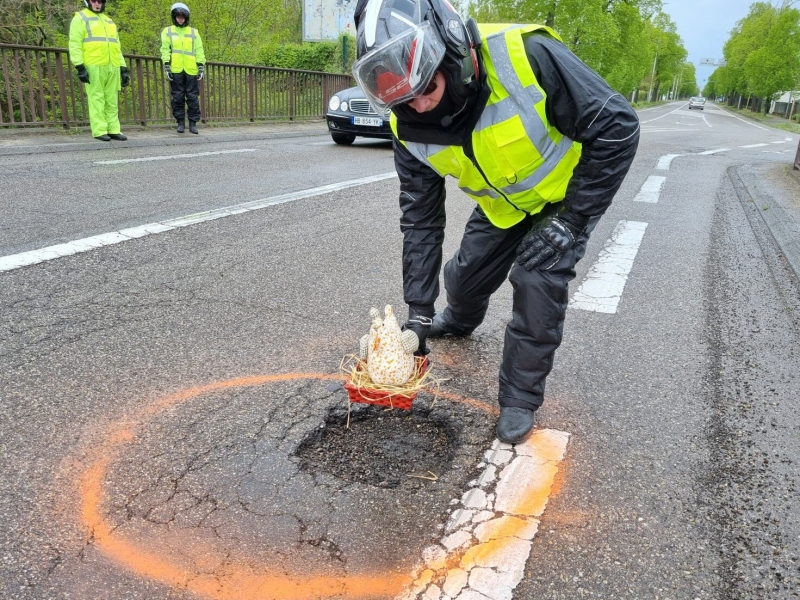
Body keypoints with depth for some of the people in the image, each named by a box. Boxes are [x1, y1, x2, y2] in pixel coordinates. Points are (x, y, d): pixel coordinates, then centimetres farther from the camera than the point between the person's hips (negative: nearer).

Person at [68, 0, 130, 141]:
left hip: (112, 67, 5)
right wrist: (79, 66, -13)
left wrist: (123, 68, 16)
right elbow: (75, 44, -2)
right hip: (93, 66, -5)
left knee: (112, 100, 4)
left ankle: (113, 130, 7)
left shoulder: (109, 21, 27)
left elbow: (117, 48, 26)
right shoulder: (80, 18, 7)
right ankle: (99, 131, -6)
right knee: (96, 99, -6)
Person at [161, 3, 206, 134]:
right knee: (178, 97, 1)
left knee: (193, 97, -1)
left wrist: (201, 67, -2)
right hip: (176, 70, 0)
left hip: (191, 70, 1)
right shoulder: (167, 31, 13)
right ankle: (180, 123, 8)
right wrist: (166, 66, -6)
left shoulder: (194, 32, 15)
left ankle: (193, 123, 6)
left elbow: (199, 51, 9)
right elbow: (165, 50, 5)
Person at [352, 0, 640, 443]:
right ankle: (460, 321, 50)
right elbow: (421, 218, -12)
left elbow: (616, 127, -28)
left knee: (538, 282, -19)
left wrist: (572, 219, -25)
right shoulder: (411, 128, -21)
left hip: (566, 195, -4)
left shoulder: (527, 56, -37)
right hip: (501, 206, 4)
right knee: (466, 275, 11)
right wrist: (418, 309, -14)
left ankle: (520, 399, 2)